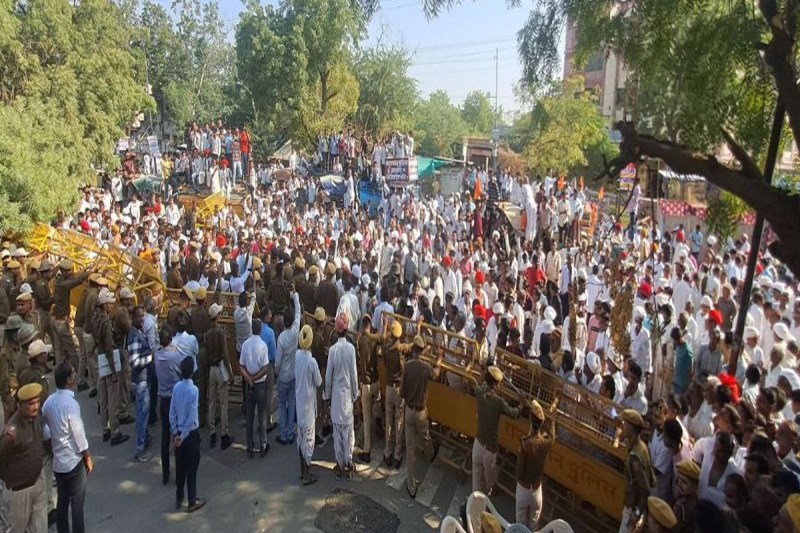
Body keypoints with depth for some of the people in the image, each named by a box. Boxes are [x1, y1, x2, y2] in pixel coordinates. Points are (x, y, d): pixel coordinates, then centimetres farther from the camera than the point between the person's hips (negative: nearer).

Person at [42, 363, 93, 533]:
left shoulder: (49, 401, -3)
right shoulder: (71, 404, -24)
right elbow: (79, 435, -18)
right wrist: (88, 458, -5)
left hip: (58, 461, 7)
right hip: (74, 461, -7)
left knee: (62, 502, 18)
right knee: (77, 504, 6)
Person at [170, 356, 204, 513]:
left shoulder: (176, 387, -4)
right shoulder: (194, 390, -21)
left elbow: (172, 412, 0)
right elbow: (192, 418, -21)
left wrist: (176, 433, 3)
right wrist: (183, 436, -11)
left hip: (179, 432, 5)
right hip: (191, 433, -5)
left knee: (180, 466, 17)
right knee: (191, 468, 6)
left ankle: (179, 498, 30)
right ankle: (192, 502, 15)